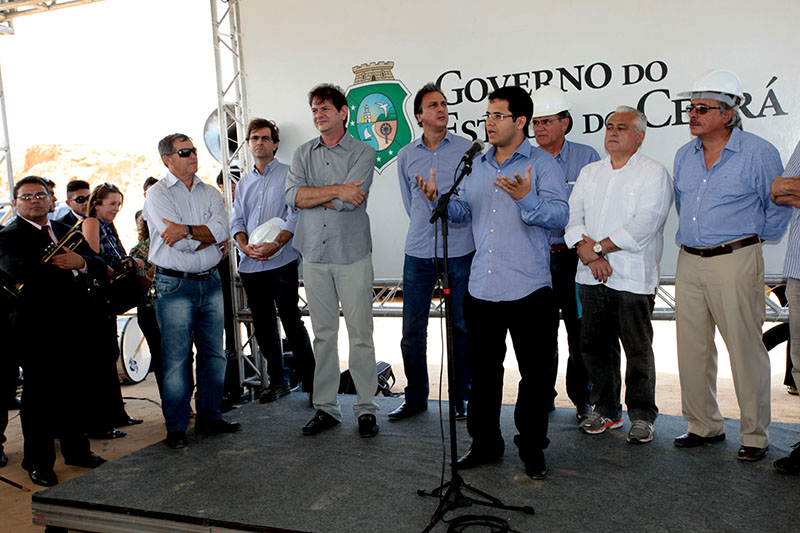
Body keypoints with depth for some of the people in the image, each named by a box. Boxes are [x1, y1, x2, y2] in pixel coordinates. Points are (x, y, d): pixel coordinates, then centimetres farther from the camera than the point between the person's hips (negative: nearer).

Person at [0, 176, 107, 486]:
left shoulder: (66, 231, 16)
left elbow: (99, 265, 9)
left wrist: (81, 261, -13)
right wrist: (63, 266, -15)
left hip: (72, 322, 6)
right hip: (37, 327, -6)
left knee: (73, 388, 14)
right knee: (38, 394, 3)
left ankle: (76, 450, 28)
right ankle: (38, 462, 16)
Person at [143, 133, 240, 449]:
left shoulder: (210, 193, 12)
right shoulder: (157, 195, -2)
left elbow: (221, 230, -6)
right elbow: (178, 243, -14)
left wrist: (187, 230, -17)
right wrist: (208, 236, -3)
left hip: (210, 281, 5)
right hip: (175, 286, -5)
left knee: (213, 353, 10)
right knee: (175, 358, -1)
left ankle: (210, 417, 23)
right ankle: (176, 427, 11)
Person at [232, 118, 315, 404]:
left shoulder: (288, 174, 2)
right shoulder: (244, 182, 19)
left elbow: (295, 215, -8)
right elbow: (237, 220, 13)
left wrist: (275, 244, -21)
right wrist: (244, 246, -7)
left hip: (282, 261, -6)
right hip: (250, 264, 6)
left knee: (293, 324, -6)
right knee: (263, 326, 11)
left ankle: (310, 382, 4)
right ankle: (277, 380, 24)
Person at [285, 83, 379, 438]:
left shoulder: (362, 153, 0)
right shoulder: (303, 154, 12)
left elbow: (351, 200, -15)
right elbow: (292, 196, -5)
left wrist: (313, 194, -5)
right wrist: (336, 189, -11)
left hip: (352, 255, -3)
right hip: (314, 255, 3)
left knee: (360, 334, -1)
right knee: (323, 334, 8)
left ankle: (366, 408, 10)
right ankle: (325, 407, 18)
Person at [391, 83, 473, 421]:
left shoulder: (467, 149, 3)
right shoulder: (406, 156, 10)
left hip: (460, 252, -2)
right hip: (418, 253, 2)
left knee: (462, 328, 5)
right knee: (412, 329, 5)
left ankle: (462, 398, 20)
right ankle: (415, 397, 21)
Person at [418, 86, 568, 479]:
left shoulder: (543, 164, -3)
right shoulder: (477, 165, 14)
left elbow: (560, 215, -14)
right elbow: (463, 210, 18)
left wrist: (526, 199, -30)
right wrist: (437, 199, -1)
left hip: (529, 289, -5)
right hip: (481, 288, 5)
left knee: (535, 372, 5)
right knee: (483, 369, 14)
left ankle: (532, 448, 21)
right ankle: (485, 442, 29)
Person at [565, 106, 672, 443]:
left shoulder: (654, 173, -2)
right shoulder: (589, 173, 16)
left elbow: (643, 225, -14)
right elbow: (572, 217, 6)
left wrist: (598, 247, -13)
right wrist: (588, 253, -10)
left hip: (633, 278, -5)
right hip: (592, 277, 5)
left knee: (638, 350, 2)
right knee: (594, 346, 11)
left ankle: (641, 415, 18)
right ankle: (606, 410, 26)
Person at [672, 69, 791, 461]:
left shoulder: (758, 153, -6)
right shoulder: (684, 156, 11)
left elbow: (778, 207, 4)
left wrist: (755, 239, 11)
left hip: (735, 261, -6)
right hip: (689, 262, 6)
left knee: (745, 349, 0)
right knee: (692, 350, 9)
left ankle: (755, 436, 14)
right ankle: (704, 426, 23)